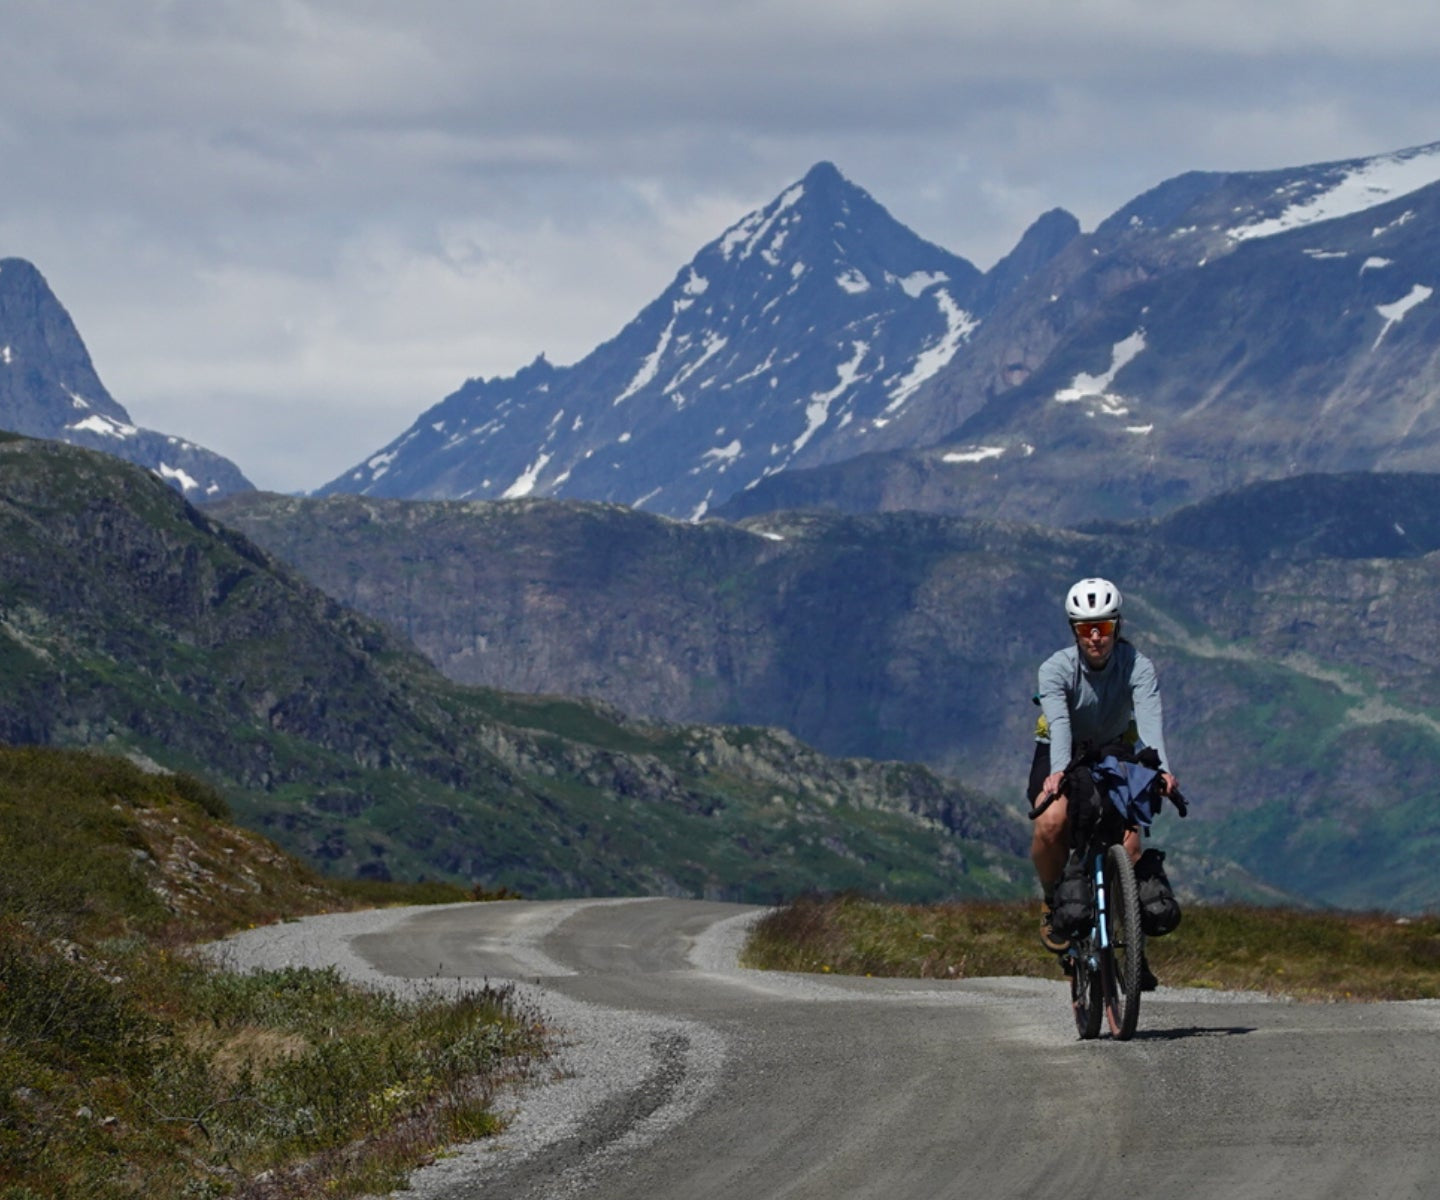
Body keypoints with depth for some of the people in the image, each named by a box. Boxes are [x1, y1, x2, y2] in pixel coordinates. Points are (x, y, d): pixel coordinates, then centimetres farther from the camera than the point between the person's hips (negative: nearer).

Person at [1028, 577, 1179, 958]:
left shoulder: (1137, 666, -22)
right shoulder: (1056, 668, -24)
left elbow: (1150, 717, -38)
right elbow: (1059, 723, -41)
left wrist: (1161, 768, -57)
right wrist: (1059, 771, -60)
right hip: (1061, 755, -1)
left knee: (1129, 841, -22)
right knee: (1051, 822, -30)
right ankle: (1053, 904, -4)